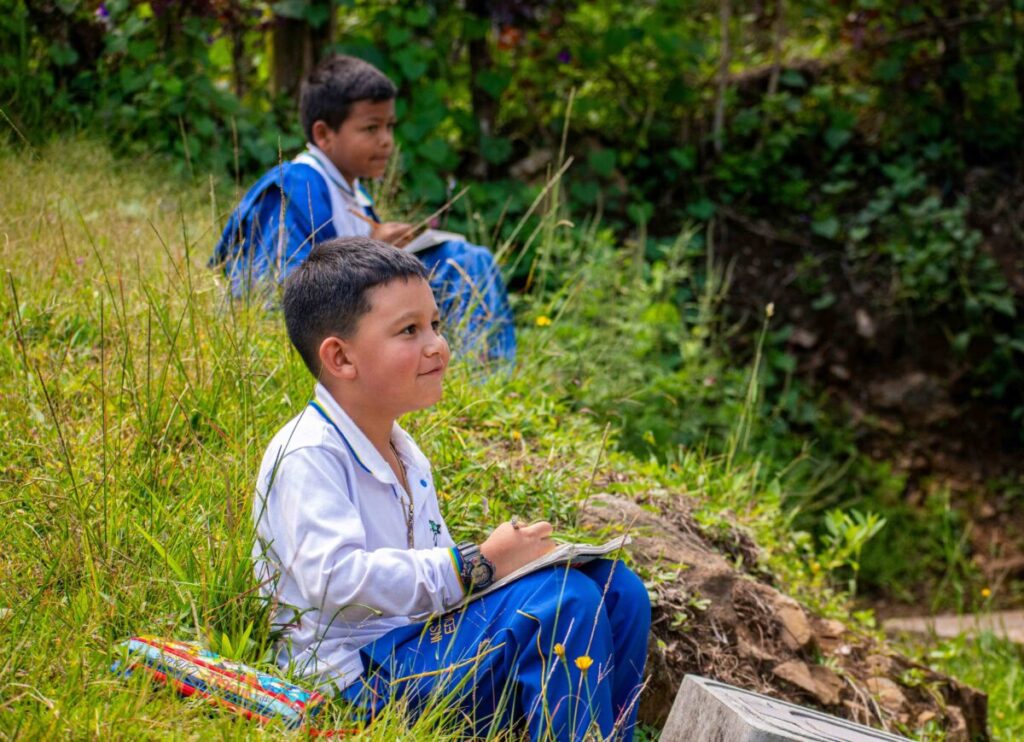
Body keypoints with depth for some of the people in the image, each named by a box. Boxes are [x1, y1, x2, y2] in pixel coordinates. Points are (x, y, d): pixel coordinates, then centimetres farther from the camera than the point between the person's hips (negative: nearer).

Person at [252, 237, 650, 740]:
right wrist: (477, 566, -24)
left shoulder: (408, 457, 18)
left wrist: (510, 557, 4)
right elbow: (335, 579, -27)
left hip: (419, 643, 10)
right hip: (359, 675, -10)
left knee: (617, 588, 0)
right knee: (561, 598, -26)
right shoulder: (308, 455, -13)